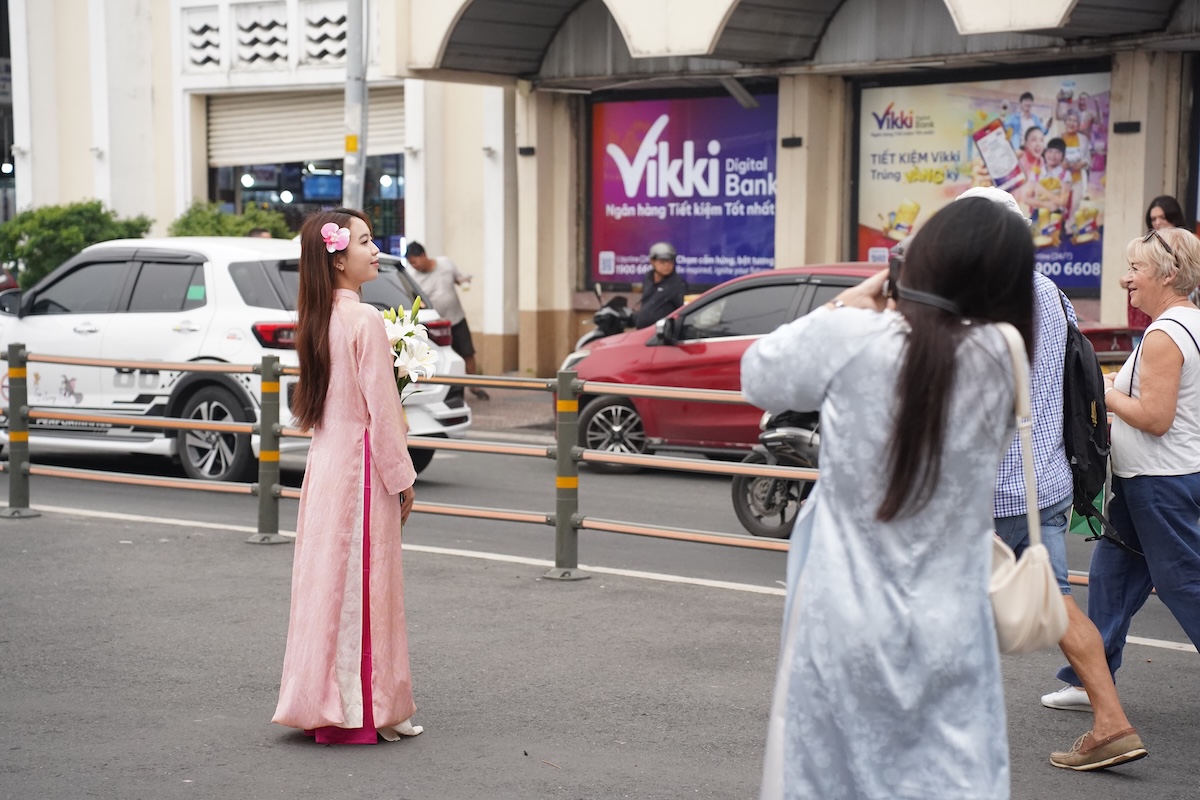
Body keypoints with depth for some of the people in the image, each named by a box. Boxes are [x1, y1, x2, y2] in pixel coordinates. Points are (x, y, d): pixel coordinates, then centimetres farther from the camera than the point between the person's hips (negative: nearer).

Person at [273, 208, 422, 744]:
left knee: (329, 579, 12)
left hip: (325, 461, 8)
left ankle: (323, 703, 19)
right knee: (362, 585, -1)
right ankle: (362, 713, 6)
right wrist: (403, 479, -8)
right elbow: (380, 407, -15)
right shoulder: (365, 319, -15)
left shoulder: (318, 319, 8)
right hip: (362, 465, -8)